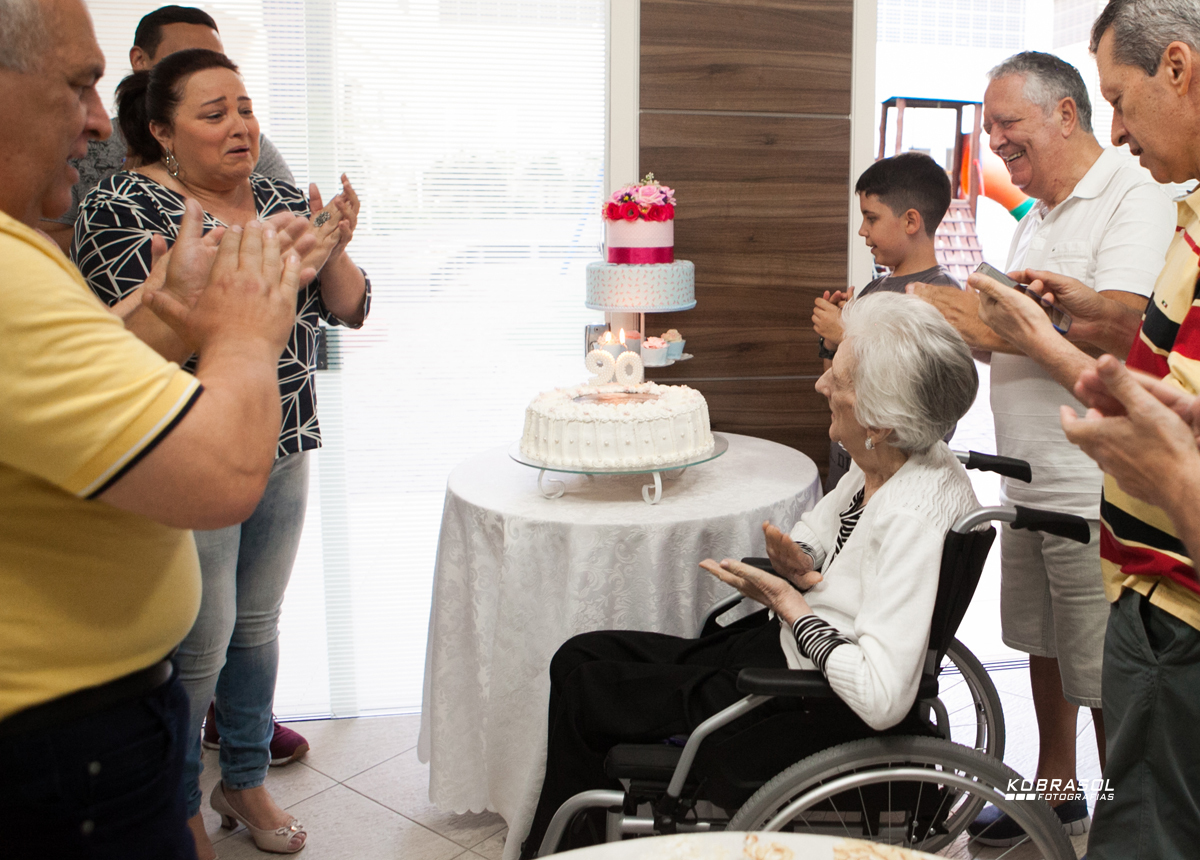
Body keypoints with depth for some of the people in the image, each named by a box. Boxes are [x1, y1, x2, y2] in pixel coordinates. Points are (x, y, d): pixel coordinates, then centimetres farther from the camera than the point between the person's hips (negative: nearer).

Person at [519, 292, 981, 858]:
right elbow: (814, 531, 17)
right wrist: (800, 562, -7)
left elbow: (881, 698, -34)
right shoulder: (880, 465, -3)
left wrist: (790, 604, -22)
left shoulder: (914, 516, -30)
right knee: (580, 657, 11)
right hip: (784, 652, 9)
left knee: (581, 691, 1)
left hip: (814, 719, -9)